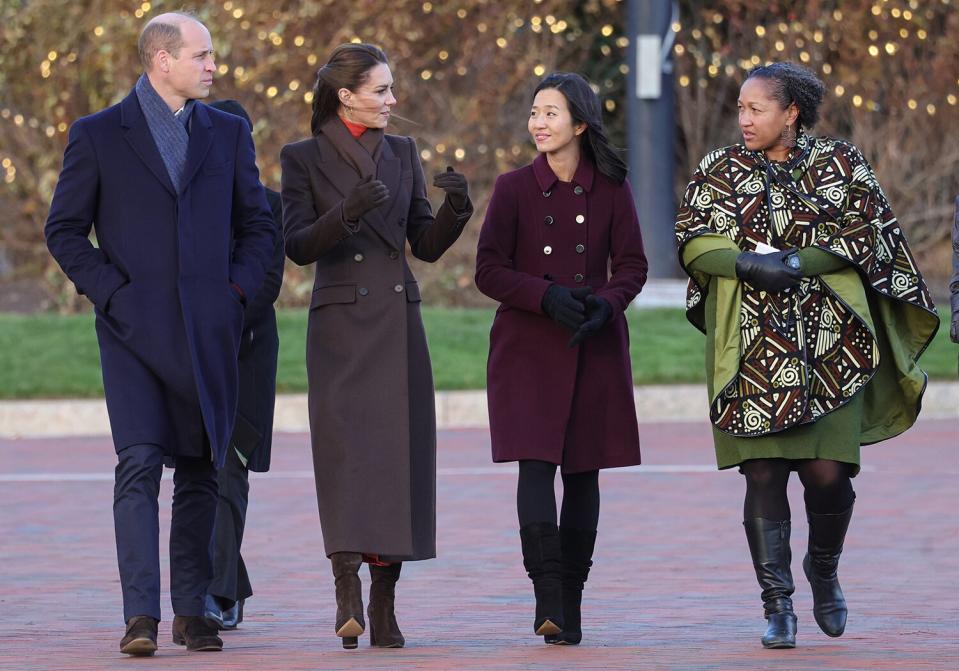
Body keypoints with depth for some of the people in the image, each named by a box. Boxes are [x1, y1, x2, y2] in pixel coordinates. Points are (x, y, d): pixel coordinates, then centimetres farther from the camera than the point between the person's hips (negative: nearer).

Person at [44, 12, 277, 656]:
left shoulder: (228, 133, 12)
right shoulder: (98, 135, 2)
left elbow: (258, 224, 17)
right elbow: (65, 229, 3)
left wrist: (238, 288, 3)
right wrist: (110, 290, -7)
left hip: (209, 330, 4)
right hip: (134, 329, -3)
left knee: (201, 471, 6)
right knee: (140, 465, -13)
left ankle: (192, 611, 13)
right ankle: (141, 615, -17)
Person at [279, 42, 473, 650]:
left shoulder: (403, 154, 13)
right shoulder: (304, 159, 2)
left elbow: (428, 246, 11)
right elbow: (298, 246, -7)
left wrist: (456, 208, -8)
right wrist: (346, 213, -23)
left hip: (398, 323, 4)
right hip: (340, 325, -4)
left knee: (399, 454, 0)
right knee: (345, 452, -15)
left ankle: (385, 602, 5)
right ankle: (348, 593, -21)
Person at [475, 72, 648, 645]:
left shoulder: (611, 188, 3)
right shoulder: (514, 189, 1)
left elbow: (632, 266, 4)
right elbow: (489, 270, -1)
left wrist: (605, 304, -16)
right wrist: (547, 296, -17)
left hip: (595, 347, 1)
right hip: (528, 346, -1)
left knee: (584, 470, 5)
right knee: (536, 464, -14)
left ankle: (571, 603, 12)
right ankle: (549, 598, -19)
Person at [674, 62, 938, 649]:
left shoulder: (841, 165, 5)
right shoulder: (720, 171, 9)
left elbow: (865, 234, -3)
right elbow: (691, 243, 3)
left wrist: (795, 261, -14)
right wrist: (747, 263, -15)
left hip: (826, 345, -1)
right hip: (752, 350, 1)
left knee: (828, 471, -7)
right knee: (763, 475, -5)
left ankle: (824, 569, 22)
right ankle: (777, 605, 2)